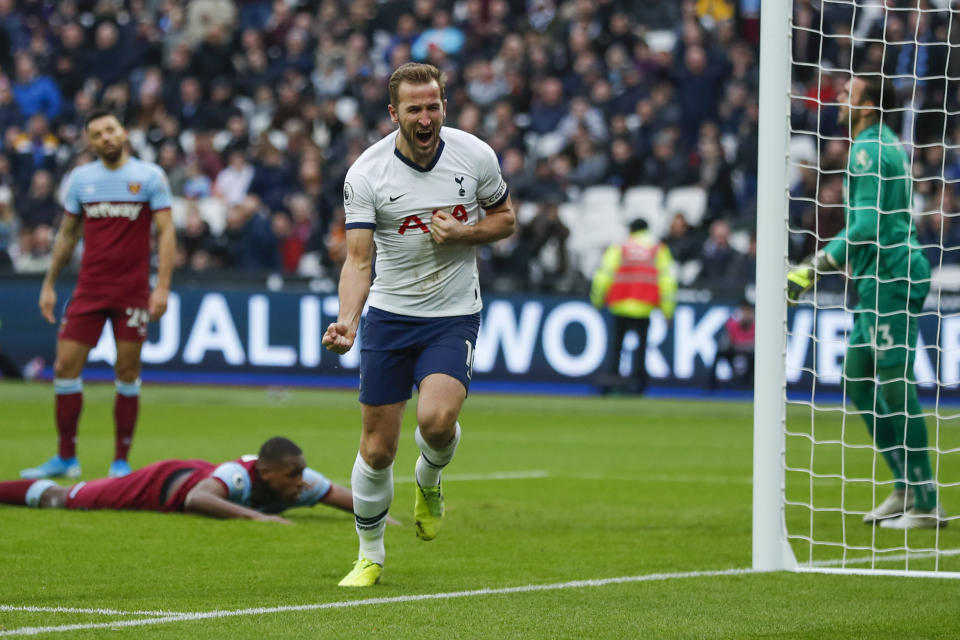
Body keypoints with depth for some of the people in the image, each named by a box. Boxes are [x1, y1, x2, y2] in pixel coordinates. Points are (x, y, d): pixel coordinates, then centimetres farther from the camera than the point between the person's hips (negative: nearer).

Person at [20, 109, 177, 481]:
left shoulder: (150, 176, -2)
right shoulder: (80, 178, 7)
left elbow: (165, 232, -4)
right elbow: (68, 234, 16)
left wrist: (163, 286, -14)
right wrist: (49, 284, 13)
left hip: (133, 291, -3)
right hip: (89, 289, 3)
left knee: (128, 373, 0)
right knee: (65, 367, -4)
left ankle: (121, 462, 9)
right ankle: (65, 458, 6)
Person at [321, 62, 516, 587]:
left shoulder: (475, 155, -7)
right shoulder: (366, 174, -11)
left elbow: (505, 219, 8)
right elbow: (358, 258, -14)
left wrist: (461, 233, -13)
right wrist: (346, 323, -30)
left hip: (455, 313, 0)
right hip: (389, 315, 0)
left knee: (436, 419, -24)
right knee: (377, 447, 1)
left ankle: (429, 481, 12)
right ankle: (370, 555, 22)